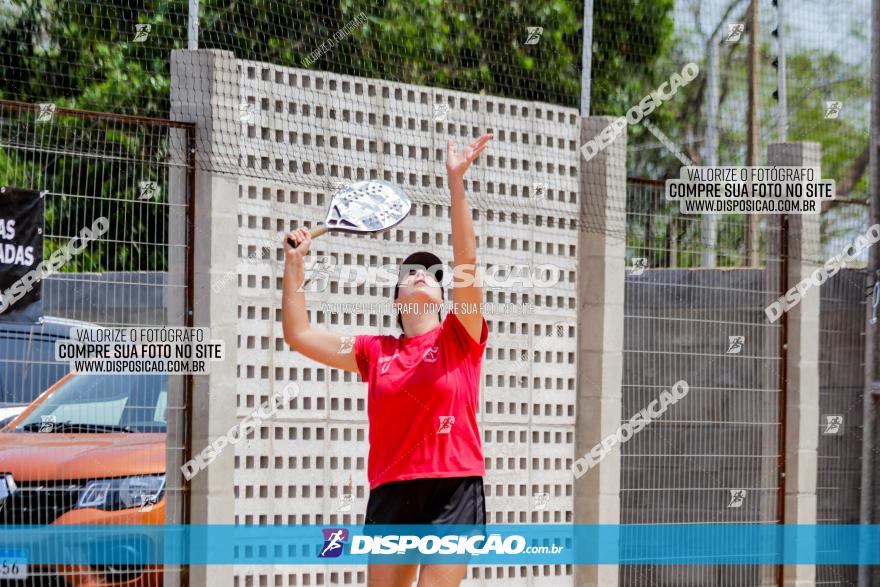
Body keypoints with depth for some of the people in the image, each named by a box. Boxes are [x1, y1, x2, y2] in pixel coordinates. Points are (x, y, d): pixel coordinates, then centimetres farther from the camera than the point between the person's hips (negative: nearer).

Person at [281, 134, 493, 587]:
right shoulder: (375, 353, 14)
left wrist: (455, 183, -16)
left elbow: (466, 260, -8)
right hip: (391, 494, 4)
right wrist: (295, 263, 12)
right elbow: (299, 336, 17)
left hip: (453, 489, -4)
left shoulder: (458, 338, 4)